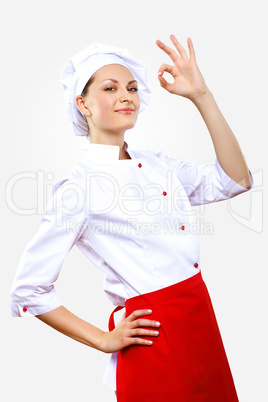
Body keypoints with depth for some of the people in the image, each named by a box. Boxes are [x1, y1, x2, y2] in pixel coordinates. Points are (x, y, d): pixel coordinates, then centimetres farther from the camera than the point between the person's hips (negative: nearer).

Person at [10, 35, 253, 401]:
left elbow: (236, 181, -3)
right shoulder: (79, 186, -13)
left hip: (202, 326, 7)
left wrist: (201, 95, -8)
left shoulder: (157, 164, 6)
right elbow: (28, 291, -10)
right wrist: (105, 340, -7)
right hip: (156, 344, -6)